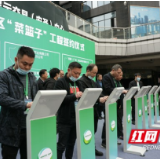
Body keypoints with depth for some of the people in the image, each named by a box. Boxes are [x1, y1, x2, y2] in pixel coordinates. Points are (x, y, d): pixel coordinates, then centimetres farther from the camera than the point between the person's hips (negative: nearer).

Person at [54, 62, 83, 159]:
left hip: (76, 118, 7)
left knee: (72, 143, 18)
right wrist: (74, 96, -27)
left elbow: (81, 96, 17)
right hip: (65, 119, -6)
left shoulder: (78, 83, 14)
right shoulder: (61, 82, -8)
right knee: (62, 145, 3)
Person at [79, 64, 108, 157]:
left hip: (94, 110, 9)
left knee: (93, 130, 16)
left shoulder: (93, 82, 16)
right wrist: (99, 100, -30)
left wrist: (104, 97, -5)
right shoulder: (82, 81, -15)